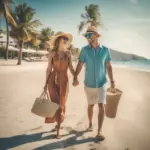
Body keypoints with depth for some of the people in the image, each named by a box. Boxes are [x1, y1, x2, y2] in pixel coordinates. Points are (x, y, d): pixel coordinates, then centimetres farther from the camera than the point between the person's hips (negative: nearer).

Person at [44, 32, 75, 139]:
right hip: (53, 80, -2)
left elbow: (71, 67, 5)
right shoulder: (52, 53, -2)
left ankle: (58, 128, 18)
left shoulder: (68, 53, 4)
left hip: (64, 81, 2)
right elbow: (49, 69, 1)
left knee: (61, 104, 5)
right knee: (56, 104, -6)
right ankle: (58, 124, 18)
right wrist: (46, 83, 0)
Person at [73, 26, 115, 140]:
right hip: (89, 84, 1)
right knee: (91, 105, 16)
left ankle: (99, 132, 3)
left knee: (101, 107, -7)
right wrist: (75, 78, -26)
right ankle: (90, 124, 39)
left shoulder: (105, 50, -5)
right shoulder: (85, 50, -7)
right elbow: (80, 65, -9)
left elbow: (108, 66, 2)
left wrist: (112, 81, 2)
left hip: (101, 84, 0)